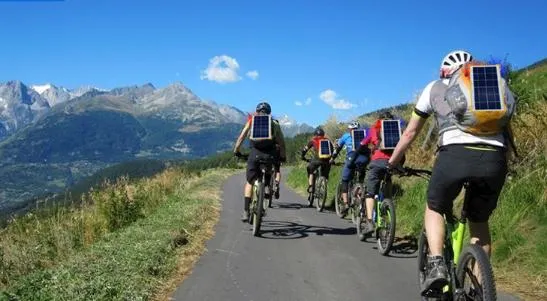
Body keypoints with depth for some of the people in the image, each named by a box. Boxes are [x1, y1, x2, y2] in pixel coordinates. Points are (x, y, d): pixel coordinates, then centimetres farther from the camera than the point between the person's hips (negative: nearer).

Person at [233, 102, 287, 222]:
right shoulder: (274, 123, 14)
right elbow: (281, 142, 12)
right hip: (269, 155, 0)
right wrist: (283, 156, 22)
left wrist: (236, 151, 18)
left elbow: (241, 137, 8)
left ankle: (246, 212, 2)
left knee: (250, 182, 10)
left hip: (255, 154, 0)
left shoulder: (251, 121, 12)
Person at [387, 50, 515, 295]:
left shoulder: (436, 87, 22)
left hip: (456, 154, -2)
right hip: (494, 159, 2)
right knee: (479, 221, 24)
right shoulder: (496, 84, 26)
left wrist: (391, 163, 37)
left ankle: (436, 265, 2)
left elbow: (410, 132, 25)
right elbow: (509, 132, 25)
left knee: (434, 209, 24)